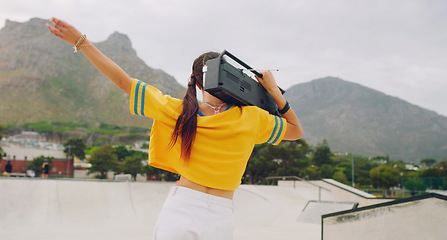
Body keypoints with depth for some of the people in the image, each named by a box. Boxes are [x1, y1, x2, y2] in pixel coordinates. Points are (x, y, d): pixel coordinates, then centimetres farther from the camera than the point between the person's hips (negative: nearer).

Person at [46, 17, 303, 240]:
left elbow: (123, 81, -2)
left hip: (180, 211, 0)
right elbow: (296, 130, 10)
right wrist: (274, 90, 10)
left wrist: (81, 41, 3)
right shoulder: (251, 117, -5)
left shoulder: (178, 112, -4)